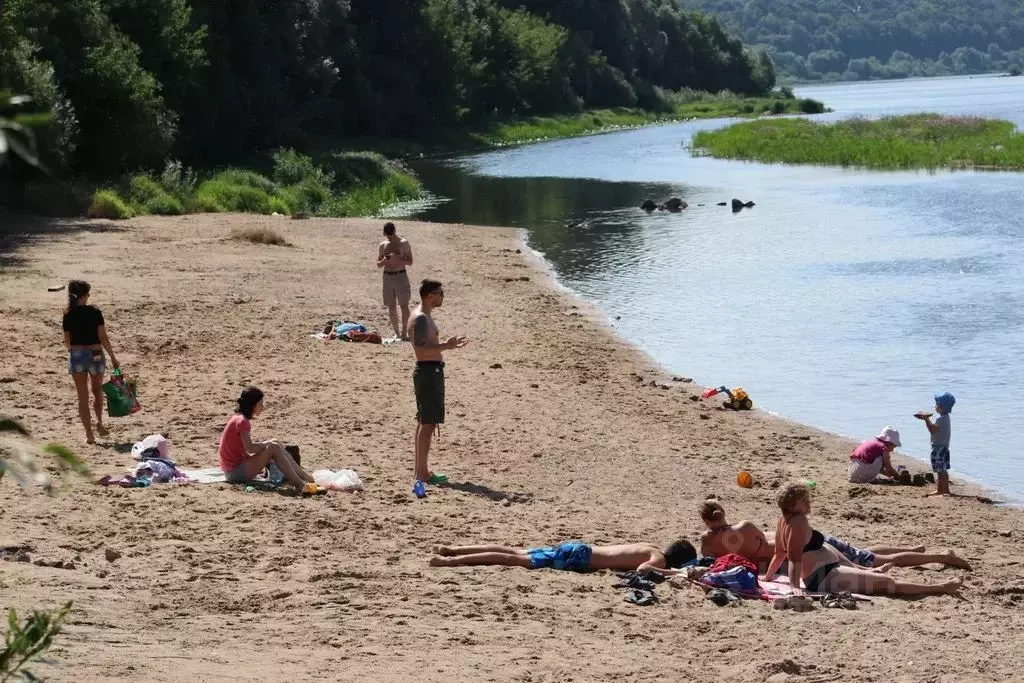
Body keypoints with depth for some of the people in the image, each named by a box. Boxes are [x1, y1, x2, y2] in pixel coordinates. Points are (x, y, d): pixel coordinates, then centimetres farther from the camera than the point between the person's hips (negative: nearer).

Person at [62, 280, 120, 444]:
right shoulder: (94, 312, -8)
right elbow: (103, 337, -10)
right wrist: (113, 357, -3)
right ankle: (99, 422, 14)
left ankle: (89, 433, 6)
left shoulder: (68, 315, -4)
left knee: (83, 396, 7)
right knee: (97, 391, 24)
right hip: (95, 355, -1)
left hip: (76, 355, 1)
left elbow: (67, 341, 0)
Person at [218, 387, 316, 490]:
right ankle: (299, 484, -20)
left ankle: (304, 476, 5)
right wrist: (268, 443, -10)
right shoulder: (242, 421, -16)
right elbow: (250, 448, -25)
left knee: (278, 447, 6)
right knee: (274, 448, -18)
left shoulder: (239, 419, 14)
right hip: (235, 472, -10)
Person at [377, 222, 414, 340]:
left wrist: (398, 258, -18)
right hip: (387, 276, 4)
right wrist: (384, 260, -11)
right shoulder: (382, 246, 9)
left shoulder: (403, 243, -1)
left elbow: (410, 262, -1)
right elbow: (378, 265, 13)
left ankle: (404, 332, -7)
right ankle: (397, 333, 11)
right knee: (391, 307, 4)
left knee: (404, 305, -8)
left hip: (401, 276, -4)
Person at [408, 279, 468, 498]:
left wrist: (449, 344, 23)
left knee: (424, 422, 15)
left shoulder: (424, 317, 17)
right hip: (429, 371, -11)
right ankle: (420, 474, -13)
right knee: (428, 423, -11)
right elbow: (420, 348, -27)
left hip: (431, 371, 11)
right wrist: (445, 346, -27)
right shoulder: (421, 318, -17)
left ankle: (421, 471, 23)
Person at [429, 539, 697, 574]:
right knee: (514, 560, -13)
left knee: (516, 553, 7)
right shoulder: (660, 558, -9)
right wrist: (673, 573, -18)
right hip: (578, 558, -8)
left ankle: (452, 550, 6)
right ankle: (451, 560, -19)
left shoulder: (652, 549, 17)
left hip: (577, 550, 8)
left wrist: (668, 569, 28)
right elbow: (641, 570, -31)